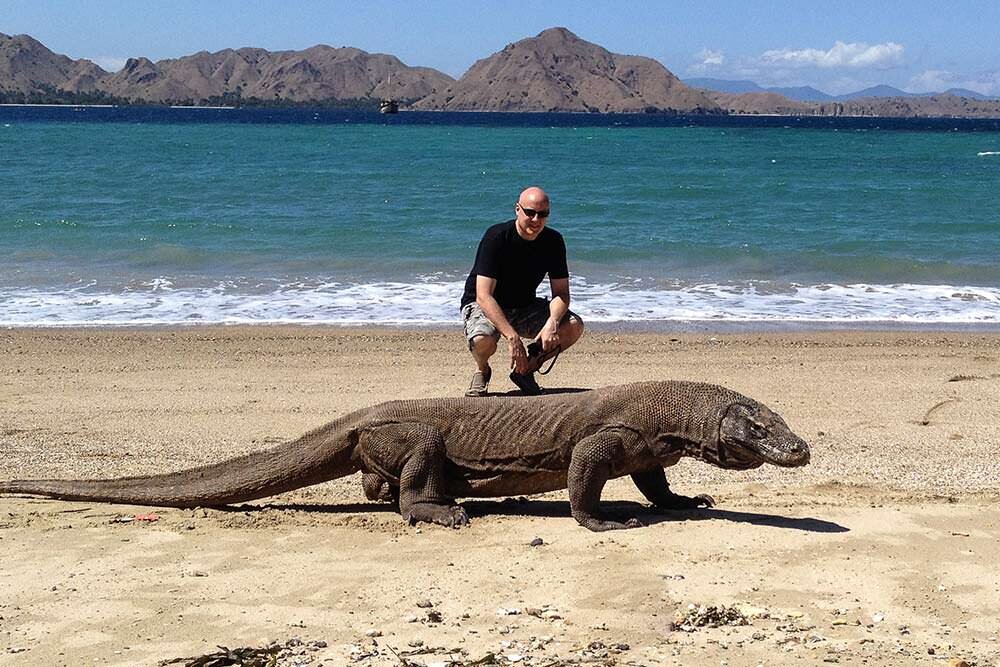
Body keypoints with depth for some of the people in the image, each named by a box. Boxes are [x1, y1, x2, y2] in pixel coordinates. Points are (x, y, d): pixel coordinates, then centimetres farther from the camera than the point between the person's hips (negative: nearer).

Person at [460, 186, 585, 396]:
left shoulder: (553, 241, -8)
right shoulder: (496, 237, -24)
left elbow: (561, 292, -7)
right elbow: (484, 296, -30)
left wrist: (551, 324, -30)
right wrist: (512, 337, -39)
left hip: (524, 307, 5)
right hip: (483, 306, -5)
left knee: (574, 326, -18)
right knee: (483, 340, -38)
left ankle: (527, 369, 5)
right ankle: (482, 371, 0)